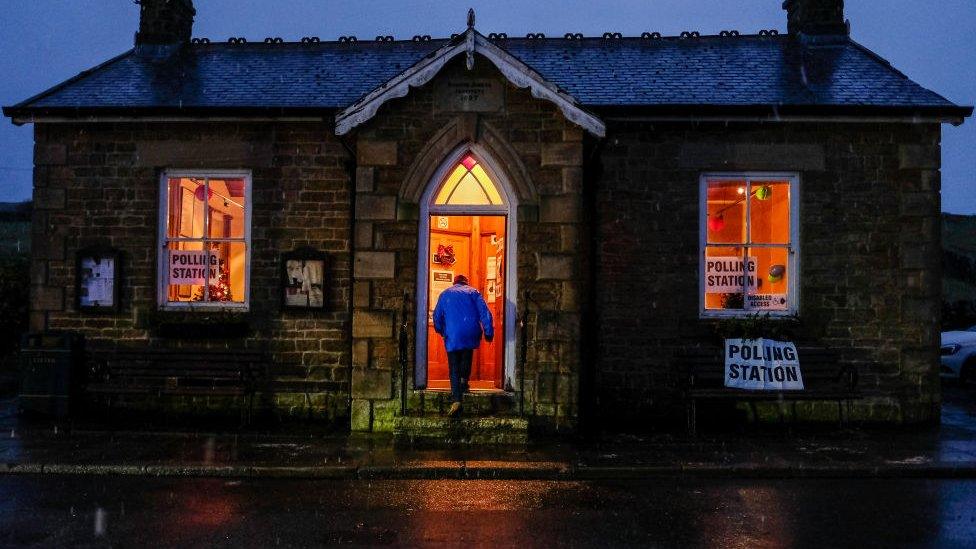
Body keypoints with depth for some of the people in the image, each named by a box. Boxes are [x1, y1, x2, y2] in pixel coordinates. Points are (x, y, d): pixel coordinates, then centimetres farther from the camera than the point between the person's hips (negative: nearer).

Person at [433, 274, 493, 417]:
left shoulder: (445, 294, 18)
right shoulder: (473, 292, 15)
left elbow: (437, 316, 18)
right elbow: (485, 313, 4)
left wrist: (442, 332, 32)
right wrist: (489, 333, 6)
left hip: (452, 335, 0)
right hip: (471, 334, 1)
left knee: (454, 368, -1)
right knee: (467, 357, 28)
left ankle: (456, 400, -11)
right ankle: (464, 381, 16)